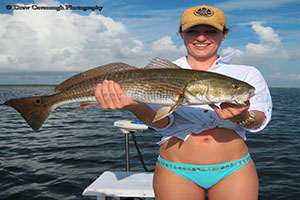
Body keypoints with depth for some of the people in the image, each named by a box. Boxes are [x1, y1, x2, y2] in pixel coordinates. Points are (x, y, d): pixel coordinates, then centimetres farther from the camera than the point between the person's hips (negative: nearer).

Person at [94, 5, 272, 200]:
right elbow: (161, 121, -12)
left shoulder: (247, 74, 5)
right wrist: (136, 106, -34)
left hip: (234, 170, 1)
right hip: (176, 171, -1)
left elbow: (259, 121, -7)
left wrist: (241, 117, -30)